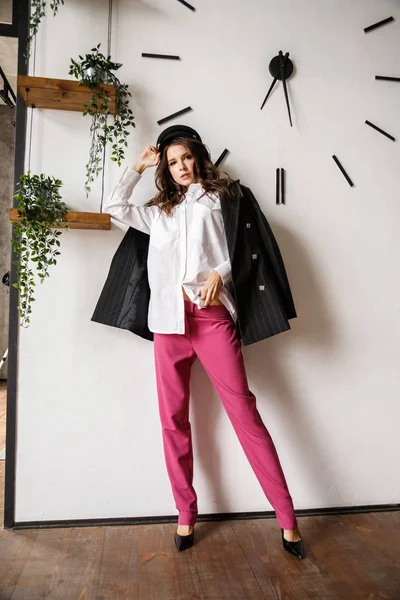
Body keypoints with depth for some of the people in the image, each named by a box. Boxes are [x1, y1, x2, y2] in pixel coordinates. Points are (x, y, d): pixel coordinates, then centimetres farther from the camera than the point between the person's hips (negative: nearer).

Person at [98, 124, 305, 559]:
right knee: (173, 420, 5)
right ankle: (186, 515, 20)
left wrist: (221, 273, -13)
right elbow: (114, 206, 20)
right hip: (169, 319, 4)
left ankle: (287, 518, 4)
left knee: (244, 413, -7)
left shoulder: (222, 198, 13)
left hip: (213, 316, -3)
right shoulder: (160, 212, 22)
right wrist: (138, 166, 25)